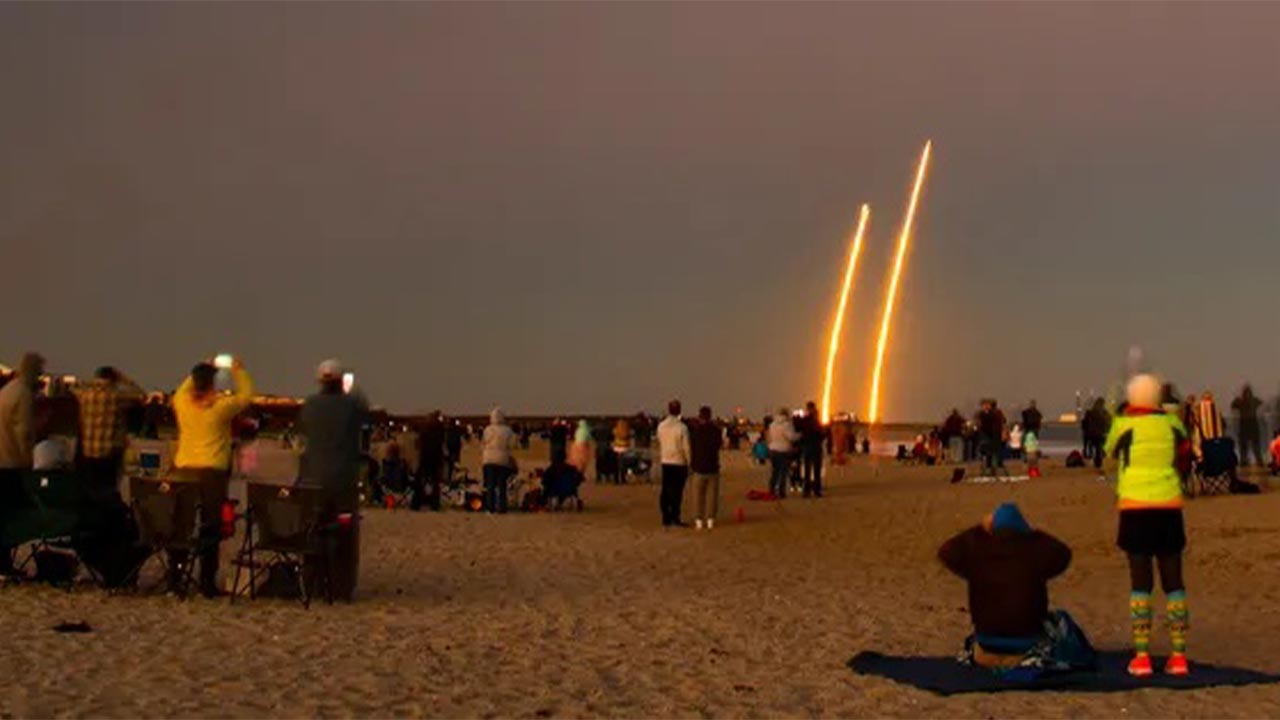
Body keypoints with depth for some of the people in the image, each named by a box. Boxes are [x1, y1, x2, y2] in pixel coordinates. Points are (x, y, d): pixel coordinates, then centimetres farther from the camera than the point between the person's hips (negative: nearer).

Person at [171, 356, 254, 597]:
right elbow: (246, 395, 8)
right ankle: (207, 581, 3)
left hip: (184, 471, 4)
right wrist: (239, 371, 21)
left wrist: (200, 372, 31)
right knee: (210, 527, 2)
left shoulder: (182, 403, 1)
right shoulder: (221, 406, -7)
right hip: (212, 472, -4)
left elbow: (183, 389, 26)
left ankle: (174, 577, 15)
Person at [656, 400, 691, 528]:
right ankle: (675, 518, -2)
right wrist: (690, 463, -2)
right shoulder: (682, 427, -13)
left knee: (665, 491, 8)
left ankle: (666, 518, 9)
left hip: (665, 462, 5)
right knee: (676, 492, -1)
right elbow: (686, 447, -11)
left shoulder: (661, 426, 1)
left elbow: (659, 444, 9)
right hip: (679, 462, -5)